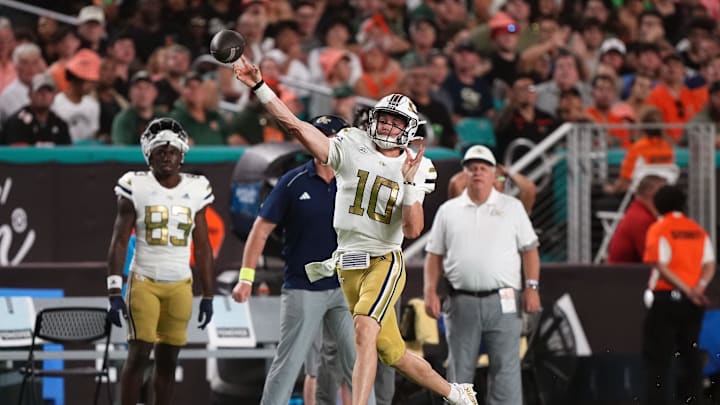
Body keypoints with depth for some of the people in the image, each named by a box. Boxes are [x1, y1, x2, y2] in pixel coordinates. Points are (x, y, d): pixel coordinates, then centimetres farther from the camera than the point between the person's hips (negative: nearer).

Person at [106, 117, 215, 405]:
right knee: (138, 355, -9)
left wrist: (208, 296, 10)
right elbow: (119, 242, -3)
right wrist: (114, 292, -10)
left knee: (167, 360, 5)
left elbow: (202, 248, 11)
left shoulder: (195, 191, 6)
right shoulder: (136, 187, -3)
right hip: (144, 281, -3)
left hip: (180, 284, 3)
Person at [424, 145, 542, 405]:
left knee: (506, 369, -5)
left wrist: (532, 287, -5)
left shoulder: (512, 207, 8)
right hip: (462, 303, 1)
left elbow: (529, 249, 6)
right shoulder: (448, 211, 11)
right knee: (459, 372, 5)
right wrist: (430, 291, -2)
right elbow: (435, 255, 10)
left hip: (502, 302, -1)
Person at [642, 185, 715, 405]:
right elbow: (709, 264, 1)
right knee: (691, 354, 15)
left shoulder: (658, 229, -5)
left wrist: (687, 290, -16)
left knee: (657, 357, -3)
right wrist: (699, 286, -13)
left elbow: (661, 267, -15)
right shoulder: (698, 231, 10)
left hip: (666, 298, -5)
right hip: (692, 303, 5)